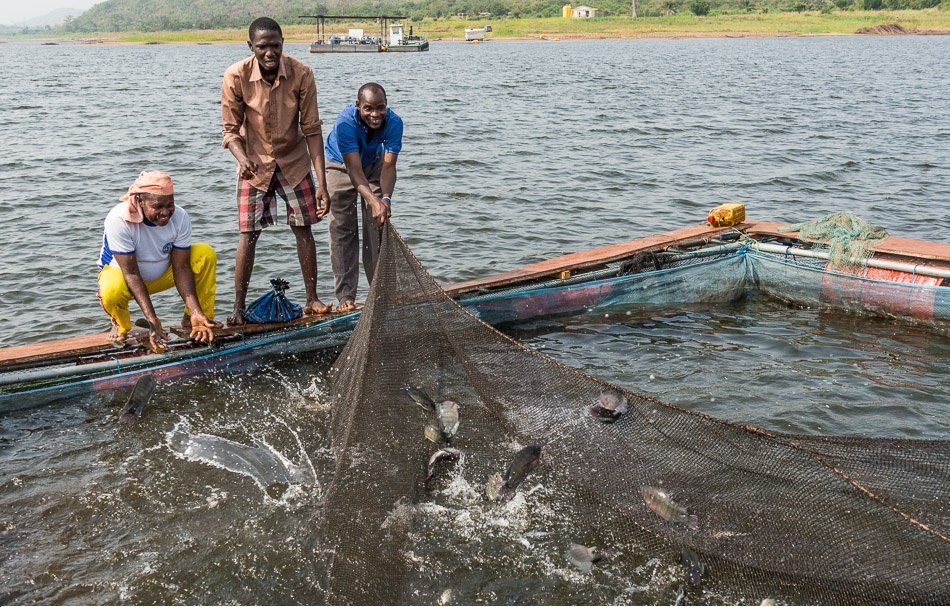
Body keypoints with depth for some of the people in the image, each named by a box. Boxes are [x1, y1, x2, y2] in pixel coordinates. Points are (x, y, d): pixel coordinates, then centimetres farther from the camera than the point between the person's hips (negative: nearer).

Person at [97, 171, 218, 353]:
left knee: (205, 254, -19)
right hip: (120, 273, -4)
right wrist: (151, 319, -42)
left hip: (162, 273, 4)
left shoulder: (180, 218, -21)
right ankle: (121, 326, -2)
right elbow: (131, 273, -33)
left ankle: (192, 320, -4)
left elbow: (181, 267, -19)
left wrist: (196, 312, -31)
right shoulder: (118, 220, -32)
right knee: (111, 292, -40)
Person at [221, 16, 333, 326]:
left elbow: (312, 129, -16)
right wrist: (242, 158, -34)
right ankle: (238, 307, 7)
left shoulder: (301, 73, -19)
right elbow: (231, 130, -12)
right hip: (255, 163, -1)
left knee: (304, 229, 4)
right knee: (248, 234, -2)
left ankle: (312, 299, 17)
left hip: (294, 161, 1)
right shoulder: (236, 76, -20)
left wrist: (322, 183, -20)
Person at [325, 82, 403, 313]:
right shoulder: (346, 122, -38)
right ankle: (345, 296, -5)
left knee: (378, 225, -4)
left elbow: (388, 166, -32)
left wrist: (386, 198, -49)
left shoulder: (394, 122, -28)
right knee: (342, 228, -8)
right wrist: (373, 201, -55)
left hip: (374, 163, 3)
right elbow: (354, 169, -42)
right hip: (342, 165, -2)